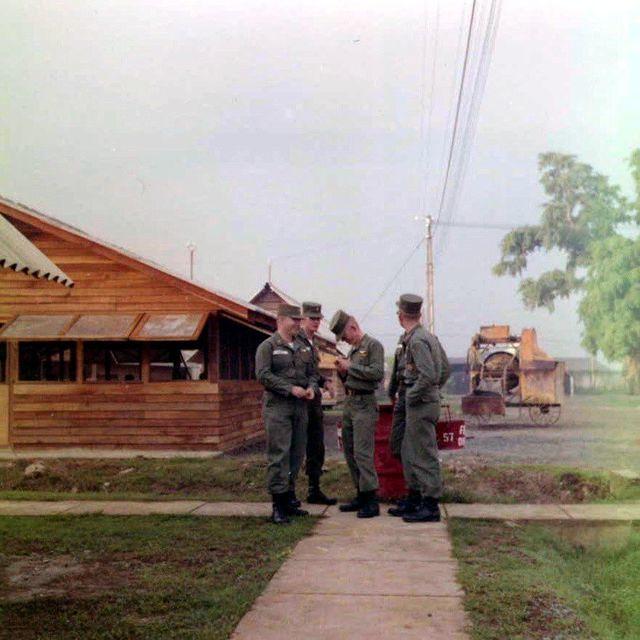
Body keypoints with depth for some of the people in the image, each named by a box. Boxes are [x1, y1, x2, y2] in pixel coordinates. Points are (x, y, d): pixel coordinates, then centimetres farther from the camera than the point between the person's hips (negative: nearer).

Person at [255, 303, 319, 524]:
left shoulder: (303, 348, 17)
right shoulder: (268, 347, -4)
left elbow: (311, 373, 21)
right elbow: (263, 375, -14)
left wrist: (312, 387, -1)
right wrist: (291, 389, -18)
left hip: (300, 407, 7)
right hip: (277, 407, -7)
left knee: (297, 454, 10)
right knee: (279, 455, -9)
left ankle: (290, 499, 21)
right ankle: (278, 506, -5)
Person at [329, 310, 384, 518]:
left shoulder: (373, 345, -7)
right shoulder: (353, 349, 18)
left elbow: (377, 373, -19)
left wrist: (350, 366, -14)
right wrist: (342, 372, 4)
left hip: (364, 404, -9)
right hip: (349, 402, 9)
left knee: (362, 452, -12)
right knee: (350, 452, 11)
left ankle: (371, 501, -7)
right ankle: (361, 495, 19)